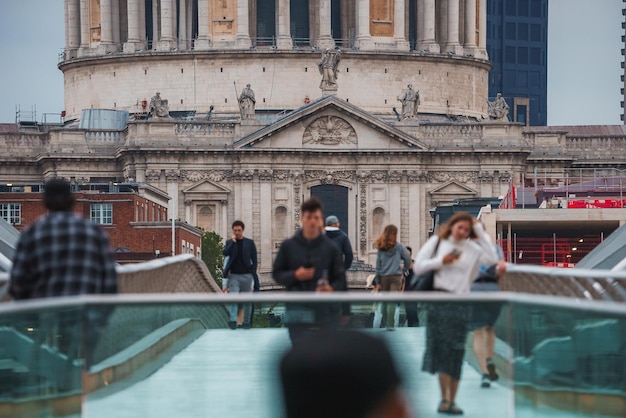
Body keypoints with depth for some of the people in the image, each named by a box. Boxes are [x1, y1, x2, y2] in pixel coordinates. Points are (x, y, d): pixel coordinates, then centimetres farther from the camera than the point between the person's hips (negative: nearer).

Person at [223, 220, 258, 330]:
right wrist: (233, 241, -14)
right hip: (234, 275, 0)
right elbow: (225, 253, -10)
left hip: (246, 275, 0)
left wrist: (253, 274, -3)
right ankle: (233, 320, -20)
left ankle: (246, 322, 14)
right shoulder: (229, 242, 8)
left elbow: (254, 259, 4)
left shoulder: (249, 243, 4)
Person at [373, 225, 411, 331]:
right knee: (393, 301, -6)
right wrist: (406, 267, 21)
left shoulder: (381, 248, 5)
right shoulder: (399, 246, -3)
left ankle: (386, 323, 14)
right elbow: (408, 259, -1)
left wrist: (377, 281, 5)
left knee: (385, 301, 12)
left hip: (384, 277, 3)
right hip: (396, 276, -3)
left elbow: (378, 265, 3)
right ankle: (390, 325, -12)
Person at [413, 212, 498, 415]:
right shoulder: (437, 242, 8)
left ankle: (452, 400, 9)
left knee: (456, 353, 3)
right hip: (438, 300, -2)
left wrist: (480, 232, -4)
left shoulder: (472, 249, 9)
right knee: (442, 348, -8)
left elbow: (492, 258, -9)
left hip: (460, 303, 2)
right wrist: (441, 261, -8)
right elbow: (418, 267, 4)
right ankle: (445, 398, -7)